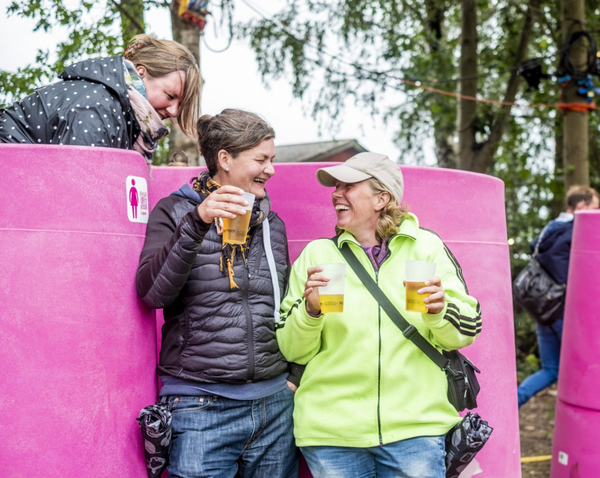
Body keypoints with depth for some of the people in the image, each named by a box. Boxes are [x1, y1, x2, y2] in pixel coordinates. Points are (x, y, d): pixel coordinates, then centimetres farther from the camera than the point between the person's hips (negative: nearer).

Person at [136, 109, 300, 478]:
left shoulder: (272, 223, 14)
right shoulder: (176, 211, 0)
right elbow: (152, 292, -15)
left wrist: (296, 374, 10)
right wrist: (196, 223, -24)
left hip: (275, 404, 5)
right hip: (201, 405, -4)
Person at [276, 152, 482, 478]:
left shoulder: (426, 246, 6)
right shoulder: (317, 254, 7)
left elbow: (465, 331, 3)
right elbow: (293, 351, 5)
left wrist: (438, 311, -16)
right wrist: (310, 310, -13)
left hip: (415, 428, 0)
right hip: (331, 430, 1)